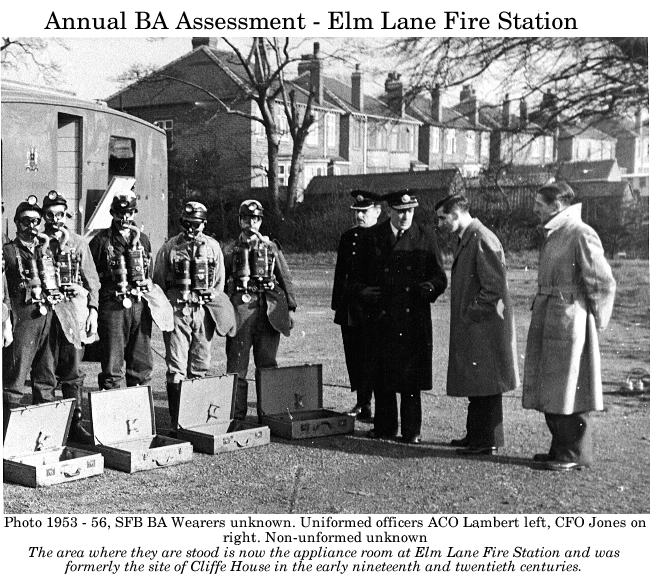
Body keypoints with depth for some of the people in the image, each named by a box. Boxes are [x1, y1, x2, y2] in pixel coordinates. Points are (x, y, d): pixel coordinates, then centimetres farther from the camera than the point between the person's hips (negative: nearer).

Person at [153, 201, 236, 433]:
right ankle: (176, 420, -4)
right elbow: (158, 281, 7)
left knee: (200, 366, 8)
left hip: (203, 311, 2)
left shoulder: (212, 247, 10)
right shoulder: (169, 247, 3)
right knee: (176, 368, -6)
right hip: (177, 309, -2)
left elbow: (219, 282, 15)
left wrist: (211, 305, 8)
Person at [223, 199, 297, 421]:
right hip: (240, 309, -1)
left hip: (269, 310, 1)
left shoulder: (272, 248, 13)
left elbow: (286, 279, 12)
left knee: (267, 364, 4)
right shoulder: (230, 250, 11)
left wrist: (291, 308, 5)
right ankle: (237, 415, 5)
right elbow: (220, 282, 11)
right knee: (237, 365, -2)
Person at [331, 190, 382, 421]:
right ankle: (362, 402, 20)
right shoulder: (347, 237, 13)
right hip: (349, 311, 6)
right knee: (353, 357, 9)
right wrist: (337, 304, 14)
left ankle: (367, 404, 5)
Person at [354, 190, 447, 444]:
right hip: (380, 316, 1)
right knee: (380, 375, 6)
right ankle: (385, 426, 20)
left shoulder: (425, 239, 6)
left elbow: (440, 277, 6)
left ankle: (411, 431, 9)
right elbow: (358, 274, 11)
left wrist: (431, 286, -15)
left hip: (414, 320, -1)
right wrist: (362, 290, -9)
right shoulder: (372, 237, 7)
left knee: (411, 377, -1)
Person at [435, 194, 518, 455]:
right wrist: (464, 315, 14)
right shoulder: (464, 240, 14)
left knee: (485, 386, -2)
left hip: (484, 326, -10)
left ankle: (488, 441, 6)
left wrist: (469, 314, -15)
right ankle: (476, 436, 26)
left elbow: (495, 287, -22)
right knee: (475, 384, 16)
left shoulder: (482, 240, -18)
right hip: (471, 327, 10)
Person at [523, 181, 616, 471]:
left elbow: (604, 284, -14)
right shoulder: (552, 234, 13)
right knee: (549, 390, 14)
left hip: (570, 321, -9)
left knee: (568, 389, -2)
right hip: (546, 321, 9)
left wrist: (595, 323, -7)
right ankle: (561, 448, 26)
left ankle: (576, 453, 9)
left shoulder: (581, 235, -15)